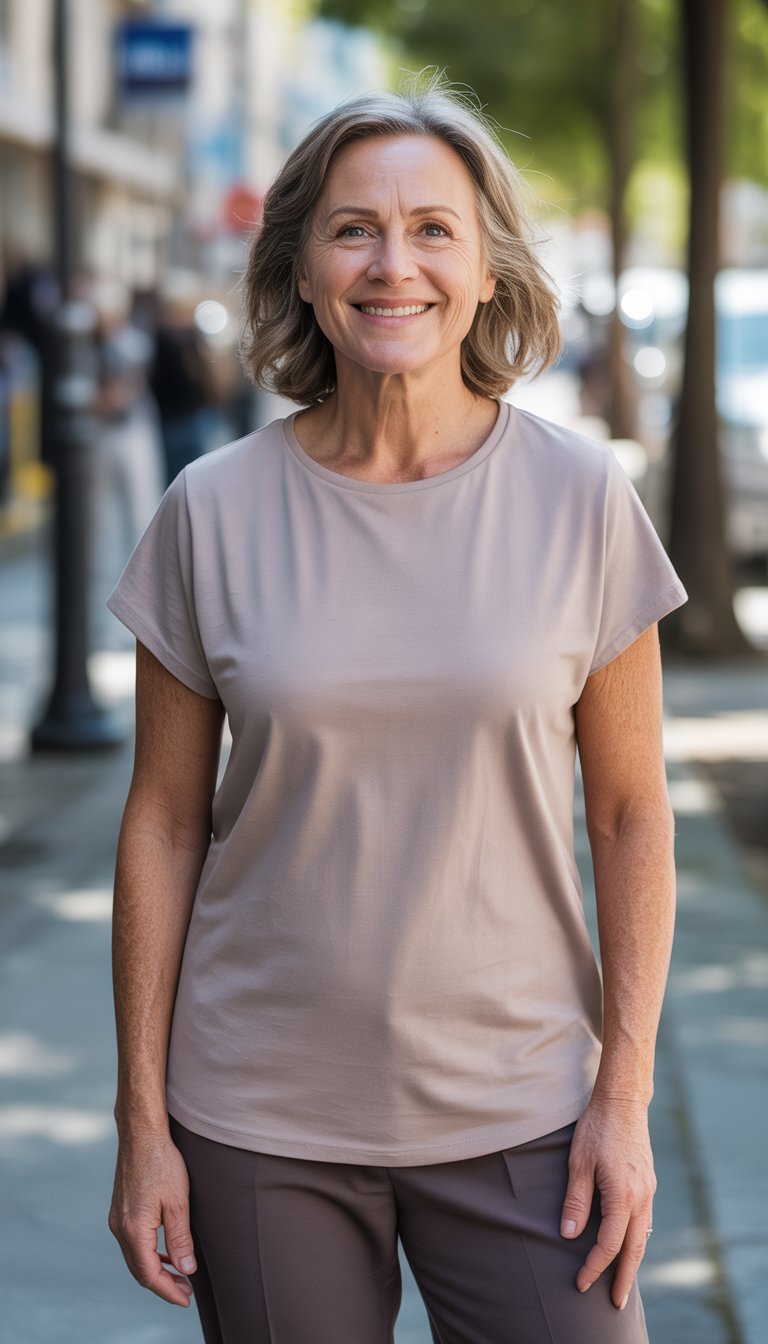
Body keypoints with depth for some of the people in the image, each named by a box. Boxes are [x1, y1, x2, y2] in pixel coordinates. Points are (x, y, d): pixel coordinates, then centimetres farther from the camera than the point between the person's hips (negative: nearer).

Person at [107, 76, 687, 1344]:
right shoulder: (214, 512, -3)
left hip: (518, 1111, 0)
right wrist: (143, 1117, 1)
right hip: (262, 1120, 1)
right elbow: (164, 823, 1)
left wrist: (625, 1095, -4)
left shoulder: (581, 499, -4)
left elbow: (630, 813, 0)